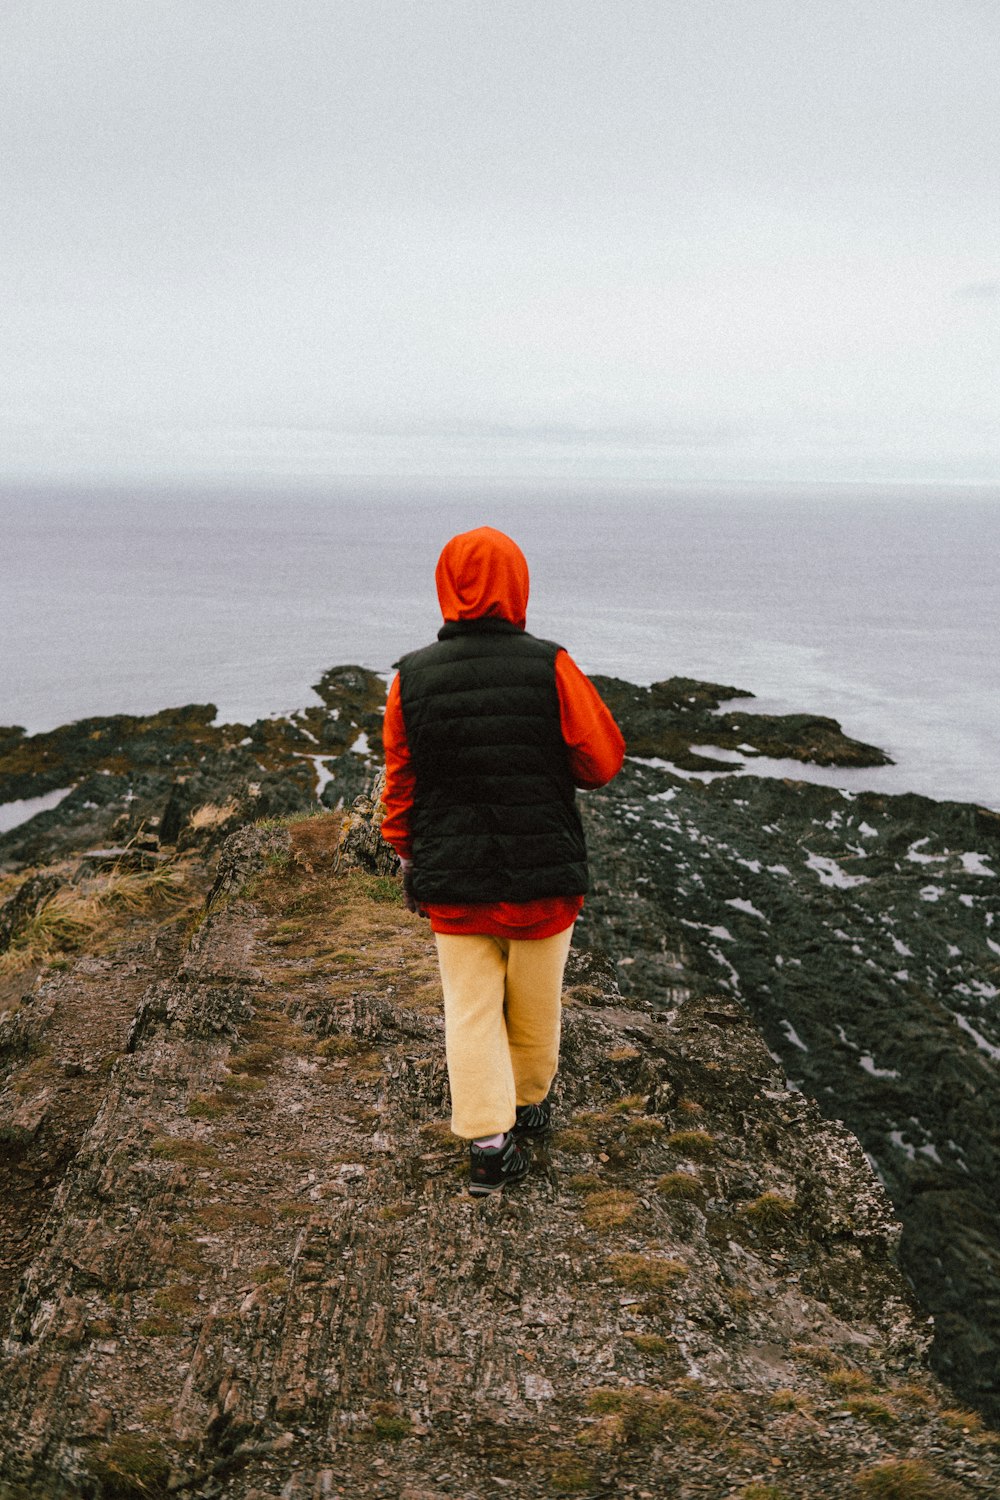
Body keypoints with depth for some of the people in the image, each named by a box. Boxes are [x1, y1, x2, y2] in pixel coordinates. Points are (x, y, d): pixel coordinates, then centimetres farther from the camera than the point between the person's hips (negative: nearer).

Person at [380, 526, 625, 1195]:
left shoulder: (412, 677, -6)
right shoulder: (551, 668, -14)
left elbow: (400, 784, 2)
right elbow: (604, 759, -7)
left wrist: (410, 860, 16)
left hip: (452, 882, 1)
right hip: (543, 876, -1)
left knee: (470, 1010, 12)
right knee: (535, 1004, 18)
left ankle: (489, 1143, 10)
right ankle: (530, 1105, 38)